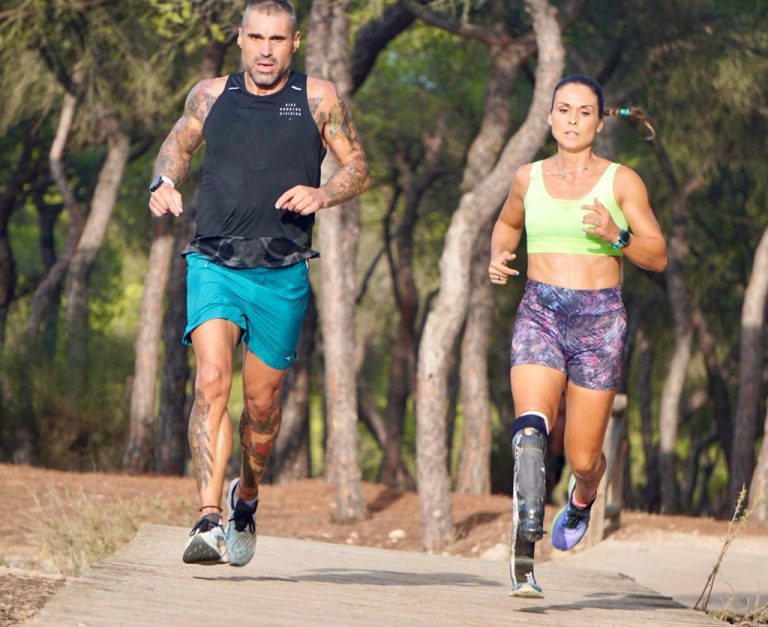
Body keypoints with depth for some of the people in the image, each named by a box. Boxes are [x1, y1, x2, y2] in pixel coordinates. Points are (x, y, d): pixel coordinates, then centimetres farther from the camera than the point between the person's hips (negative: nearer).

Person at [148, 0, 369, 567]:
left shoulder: (319, 99, 2)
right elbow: (179, 144, 25)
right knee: (212, 382, -19)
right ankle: (209, 520, -26)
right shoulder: (210, 96, 7)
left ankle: (246, 498, 36)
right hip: (214, 265, 0)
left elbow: (358, 168, 9)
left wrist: (324, 194, -12)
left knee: (262, 401, 8)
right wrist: (164, 183, 4)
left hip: (282, 275, 0)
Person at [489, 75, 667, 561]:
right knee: (531, 425, -27)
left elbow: (658, 257, 1)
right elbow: (508, 224, 29)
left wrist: (615, 236, -17)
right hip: (539, 315, 1)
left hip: (599, 321, -1)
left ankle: (581, 501, 38)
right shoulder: (529, 178, 8)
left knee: (583, 460, 6)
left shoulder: (621, 182, 0)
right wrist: (498, 259, 8)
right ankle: (529, 521, -34)